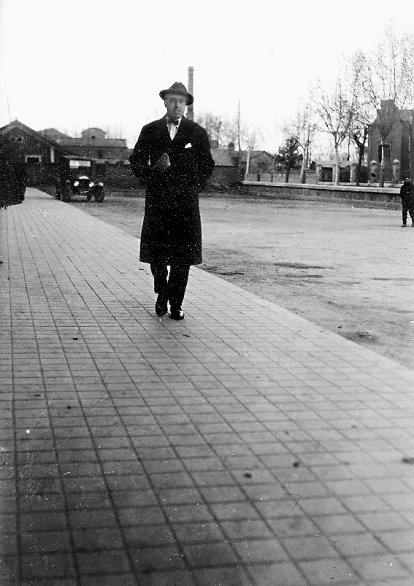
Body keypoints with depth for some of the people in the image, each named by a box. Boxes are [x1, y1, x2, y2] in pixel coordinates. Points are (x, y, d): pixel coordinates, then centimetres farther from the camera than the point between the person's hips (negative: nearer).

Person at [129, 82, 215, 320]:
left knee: (183, 255, -2)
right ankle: (162, 293, 24)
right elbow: (136, 160, 12)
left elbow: (207, 165, 12)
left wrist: (193, 189, 3)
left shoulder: (197, 133, 9)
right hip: (157, 201, 1)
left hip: (186, 202, 0)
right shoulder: (150, 131, 11)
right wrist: (151, 178, -4)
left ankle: (176, 303, 8)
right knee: (156, 252, 0)